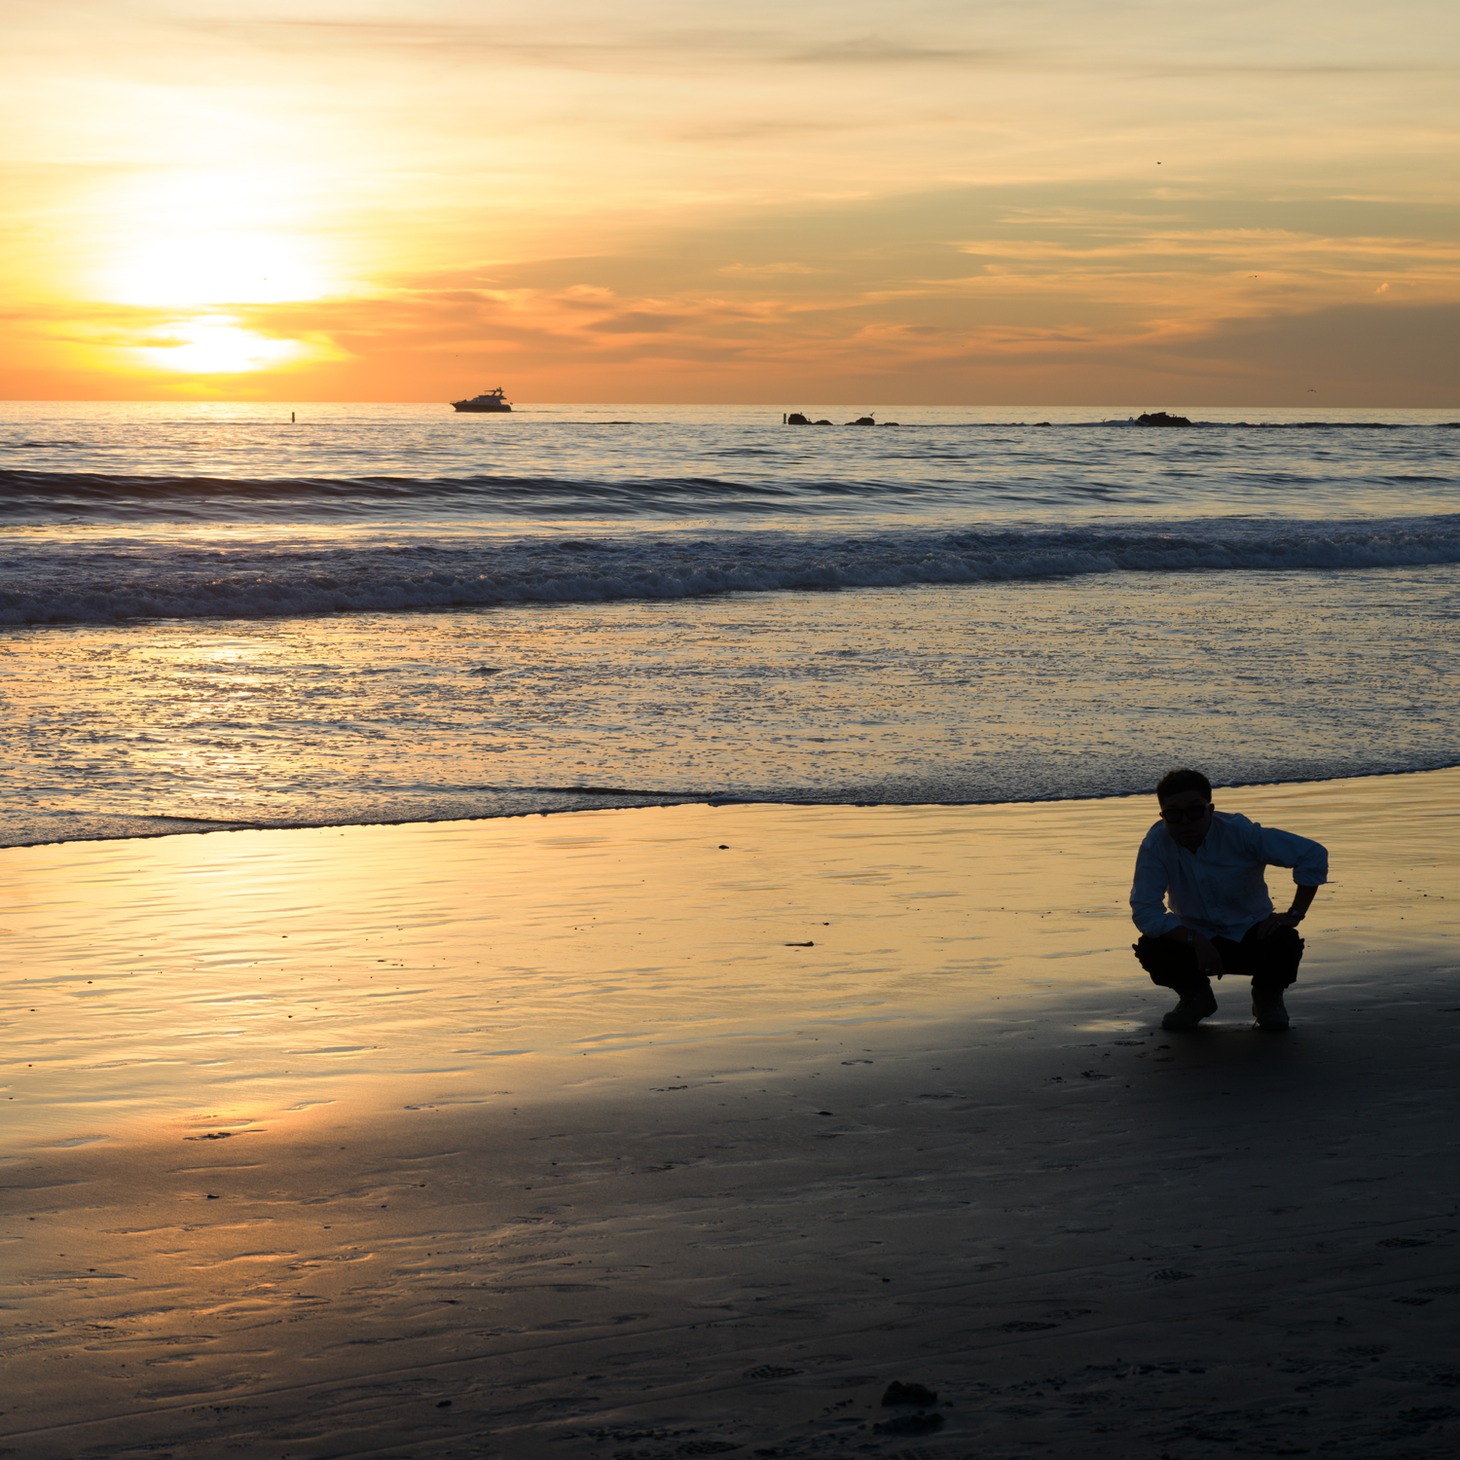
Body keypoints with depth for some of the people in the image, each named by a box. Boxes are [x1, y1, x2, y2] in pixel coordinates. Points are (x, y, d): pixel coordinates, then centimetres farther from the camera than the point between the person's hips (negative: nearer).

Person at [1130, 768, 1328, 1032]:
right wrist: (1195, 941, -36)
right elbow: (1144, 911, -24)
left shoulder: (1240, 833, -21)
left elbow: (1313, 854, -17)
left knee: (1284, 945, -33)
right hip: (1193, 937, 1)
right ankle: (1194, 996, 6)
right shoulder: (1156, 845, -20)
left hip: (1249, 935, -1)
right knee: (1150, 949, -30)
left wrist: (1294, 915, -22)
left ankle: (1267, 998, 4)